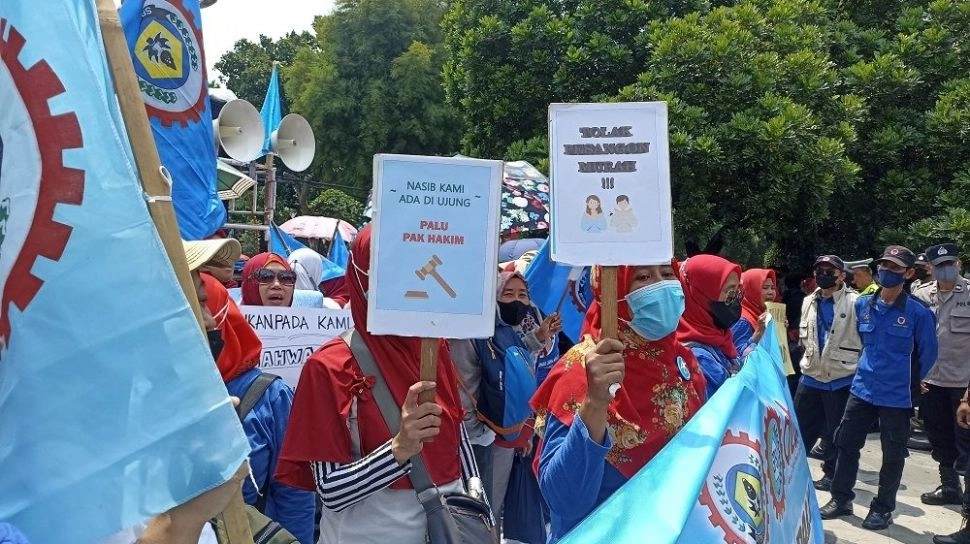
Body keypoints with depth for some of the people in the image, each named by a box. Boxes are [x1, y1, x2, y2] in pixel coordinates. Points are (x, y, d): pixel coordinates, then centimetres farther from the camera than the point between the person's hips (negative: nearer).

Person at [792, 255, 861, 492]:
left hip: (841, 378, -6)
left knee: (836, 431, 8)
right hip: (811, 376, 6)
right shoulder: (809, 302, 10)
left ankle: (832, 474, 22)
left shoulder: (855, 302, -11)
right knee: (799, 426, 13)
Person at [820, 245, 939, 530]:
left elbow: (927, 354, -2)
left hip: (897, 396, -4)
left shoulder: (918, 312, -12)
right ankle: (841, 499, 22)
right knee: (846, 442, 8)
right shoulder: (863, 305, 2)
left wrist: (915, 386, 7)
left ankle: (883, 508, 22)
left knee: (893, 453, 7)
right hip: (862, 389, 4)